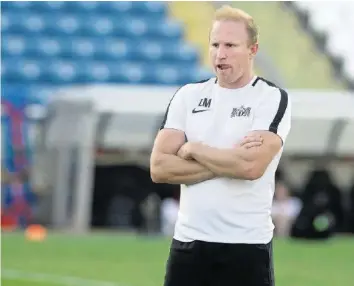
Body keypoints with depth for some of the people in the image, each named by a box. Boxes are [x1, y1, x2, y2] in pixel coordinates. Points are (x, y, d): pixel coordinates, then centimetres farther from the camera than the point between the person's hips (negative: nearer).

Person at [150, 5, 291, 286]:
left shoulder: (272, 99, -4)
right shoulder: (188, 96, 8)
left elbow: (252, 166, -20)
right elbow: (159, 168, -2)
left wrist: (193, 150, -7)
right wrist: (228, 162, -11)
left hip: (247, 245, -4)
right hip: (188, 242, 4)